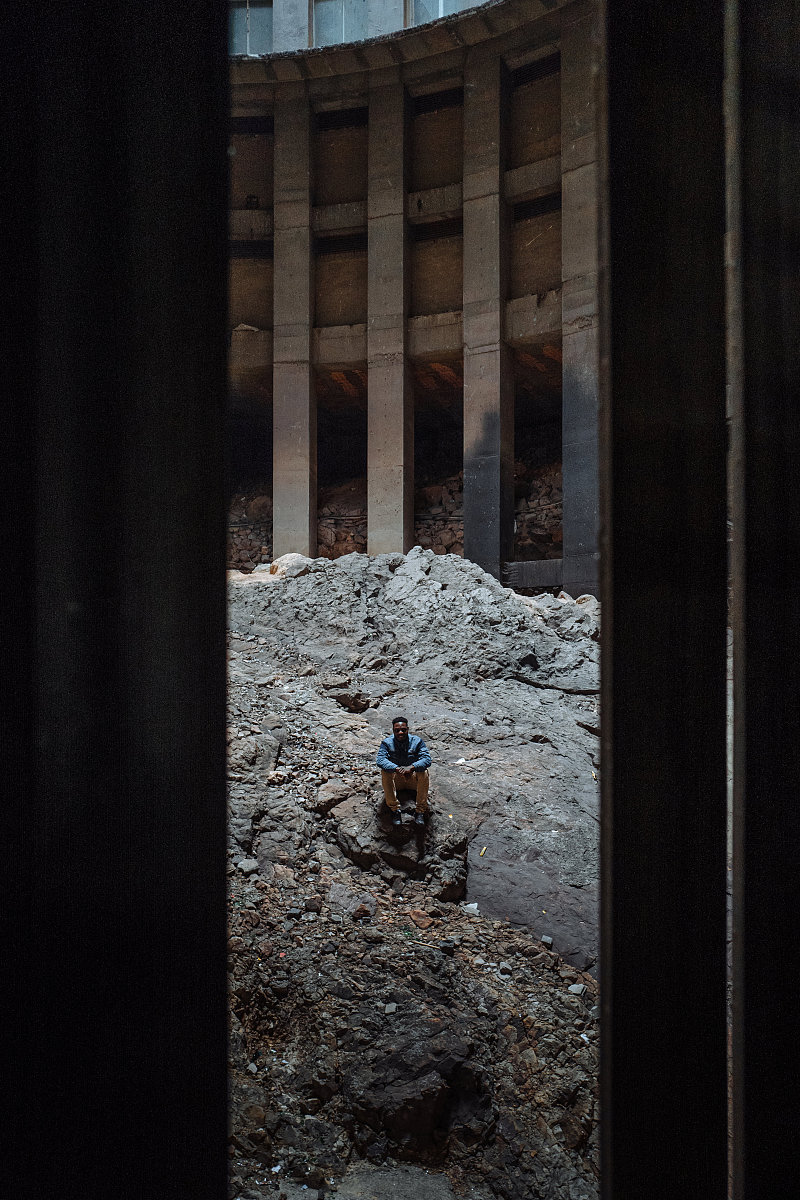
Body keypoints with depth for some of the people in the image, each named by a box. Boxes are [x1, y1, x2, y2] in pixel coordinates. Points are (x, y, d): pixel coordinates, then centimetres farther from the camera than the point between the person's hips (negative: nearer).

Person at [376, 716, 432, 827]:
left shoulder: (417, 741, -7)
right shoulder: (387, 743, -7)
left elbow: (427, 759, -21)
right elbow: (380, 760, -24)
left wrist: (411, 767, -41)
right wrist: (397, 768, -42)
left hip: (413, 778, 0)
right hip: (395, 780, 0)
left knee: (423, 772, -31)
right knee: (385, 772, -30)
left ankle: (420, 811, -24)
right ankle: (395, 809, -25)